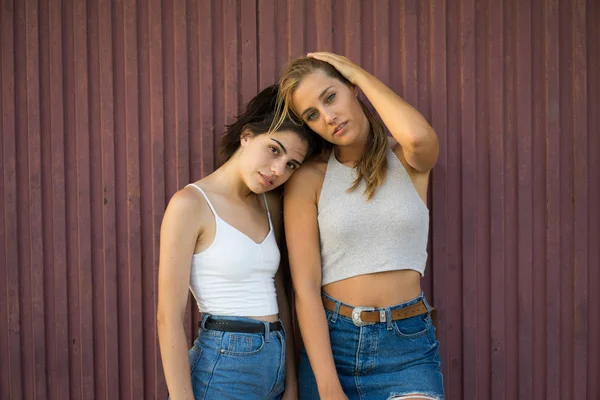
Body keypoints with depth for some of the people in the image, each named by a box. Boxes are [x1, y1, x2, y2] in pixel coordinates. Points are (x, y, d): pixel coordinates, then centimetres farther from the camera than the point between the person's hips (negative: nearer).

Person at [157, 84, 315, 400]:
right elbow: (169, 318, -14)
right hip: (223, 371, -7)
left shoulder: (270, 204, 9)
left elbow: (278, 295, 11)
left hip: (276, 368, 7)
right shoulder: (190, 204, -11)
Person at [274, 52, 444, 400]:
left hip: (408, 347, 0)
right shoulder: (308, 180, -2)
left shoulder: (407, 159, 2)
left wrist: (359, 72, -9)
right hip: (329, 343, 0)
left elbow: (417, 135, -24)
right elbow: (305, 287, -7)